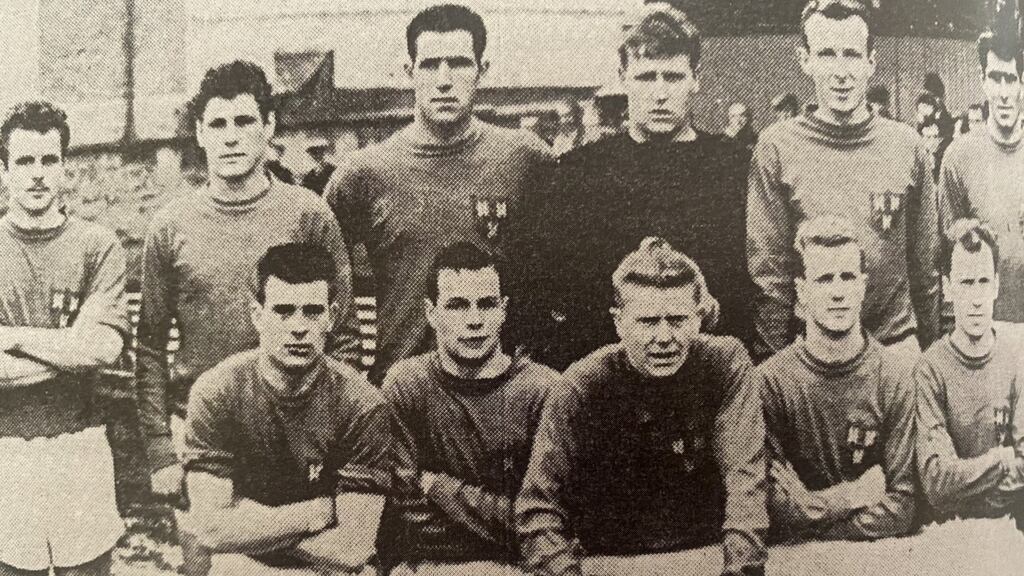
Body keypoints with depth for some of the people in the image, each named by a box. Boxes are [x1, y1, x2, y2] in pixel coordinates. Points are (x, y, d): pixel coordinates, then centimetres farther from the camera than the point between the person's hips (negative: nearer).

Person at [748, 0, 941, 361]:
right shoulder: (777, 147, -5)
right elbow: (766, 273, -5)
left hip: (897, 342, 2)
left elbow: (925, 263, 8)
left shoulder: (906, 145, 1)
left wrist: (929, 345, 6)